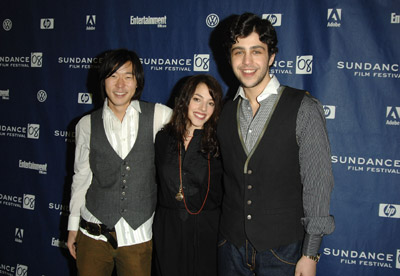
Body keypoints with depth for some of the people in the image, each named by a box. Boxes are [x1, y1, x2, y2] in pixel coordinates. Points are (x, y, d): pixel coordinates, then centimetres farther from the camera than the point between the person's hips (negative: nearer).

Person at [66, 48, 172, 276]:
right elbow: (81, 177, 7)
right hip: (93, 234, 1)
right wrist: (73, 226, 10)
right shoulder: (88, 124, 2)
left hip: (138, 235, -1)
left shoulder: (158, 116, -3)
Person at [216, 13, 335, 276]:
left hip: (281, 249, -3)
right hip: (231, 244, 4)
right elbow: (226, 177, 9)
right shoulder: (226, 112, 3)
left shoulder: (304, 109, -11)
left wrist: (310, 255, -11)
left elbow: (318, 183, -11)